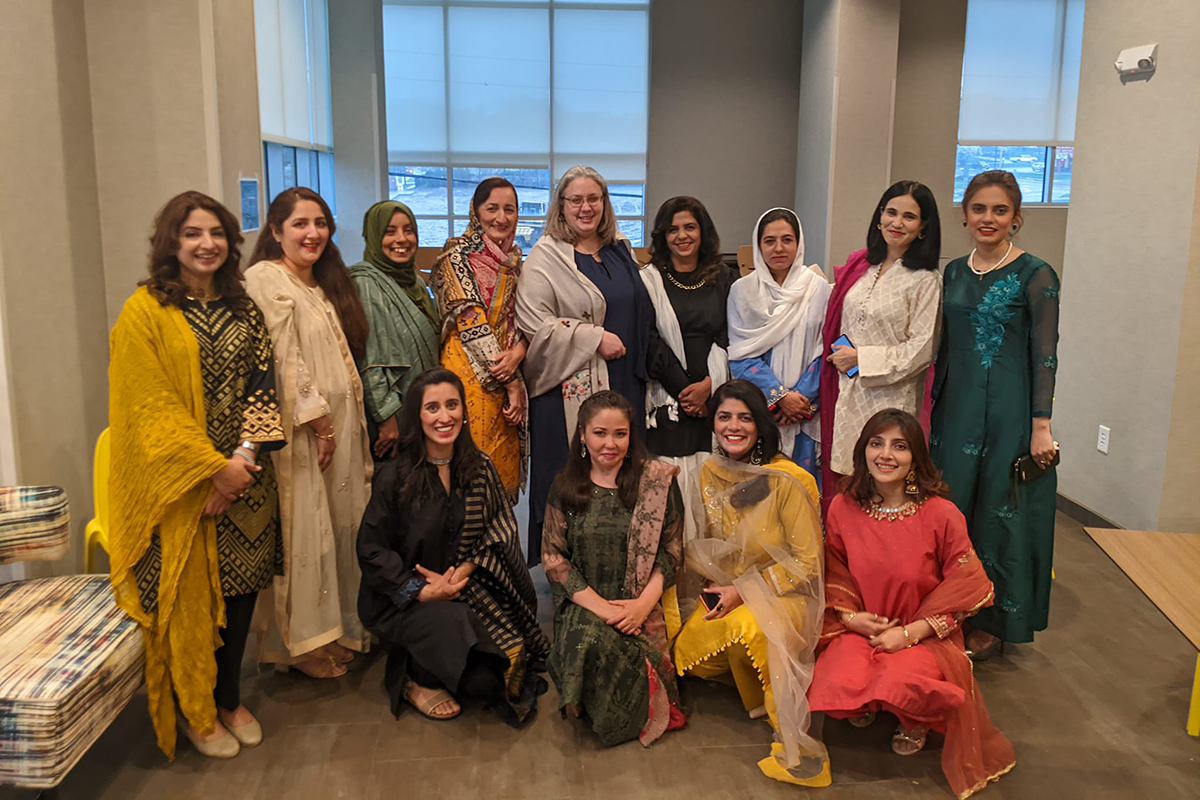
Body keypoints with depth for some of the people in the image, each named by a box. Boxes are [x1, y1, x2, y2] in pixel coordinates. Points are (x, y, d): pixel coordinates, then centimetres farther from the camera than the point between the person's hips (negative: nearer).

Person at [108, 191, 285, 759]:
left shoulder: (243, 308, 10)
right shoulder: (145, 312, -6)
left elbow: (262, 383, 5)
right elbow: (152, 404, -11)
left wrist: (245, 454, -9)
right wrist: (212, 468, -16)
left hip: (244, 474, 5)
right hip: (180, 482, -4)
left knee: (239, 587, 10)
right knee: (190, 594, 4)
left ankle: (230, 698, 28)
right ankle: (197, 712, 23)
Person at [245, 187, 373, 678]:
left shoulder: (324, 283, 17)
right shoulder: (266, 279, -11)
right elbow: (283, 359, -17)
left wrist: (350, 425, 13)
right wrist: (316, 419, -17)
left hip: (338, 423, 8)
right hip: (298, 430, -8)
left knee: (339, 524, 13)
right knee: (303, 530, -2)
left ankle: (335, 627, 26)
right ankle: (302, 642, 11)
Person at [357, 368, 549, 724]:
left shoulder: (479, 468, 2)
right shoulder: (394, 477, -10)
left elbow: (497, 530, 3)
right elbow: (372, 550, -7)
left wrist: (462, 572, -12)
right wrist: (423, 591, -14)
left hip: (465, 585, 4)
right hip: (404, 600, -4)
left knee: (511, 651, -19)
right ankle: (415, 679, 1)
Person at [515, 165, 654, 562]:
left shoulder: (621, 250, 14)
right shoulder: (546, 257, -4)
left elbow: (642, 310, 24)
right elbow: (534, 325, -13)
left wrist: (642, 364, 13)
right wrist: (595, 338, -15)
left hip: (624, 384, 6)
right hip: (571, 389, -5)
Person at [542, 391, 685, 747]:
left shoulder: (658, 481, 0)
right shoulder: (566, 486, 3)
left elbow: (671, 554, 1)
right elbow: (553, 556, -1)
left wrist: (643, 603, -14)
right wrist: (599, 606, -13)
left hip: (642, 605, -1)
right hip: (584, 603, 1)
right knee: (587, 639, -30)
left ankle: (644, 710, 0)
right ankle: (647, 708, -4)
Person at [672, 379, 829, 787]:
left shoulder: (790, 480, -18)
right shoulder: (711, 473, 1)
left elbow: (807, 561, -15)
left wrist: (745, 592, -20)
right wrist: (714, 586, -4)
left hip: (784, 592, -6)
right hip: (727, 594, 6)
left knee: (746, 629, -37)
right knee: (687, 656, -17)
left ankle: (794, 737, -19)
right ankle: (757, 678, 10)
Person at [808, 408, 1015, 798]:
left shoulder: (942, 514, -13)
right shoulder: (842, 508, -4)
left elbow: (965, 590, -8)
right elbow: (833, 574, 9)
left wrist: (909, 633, -16)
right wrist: (849, 616, -10)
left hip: (924, 634, -2)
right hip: (860, 630, 3)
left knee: (902, 685, -33)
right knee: (835, 689, -25)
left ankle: (915, 721, 7)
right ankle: (867, 705, 15)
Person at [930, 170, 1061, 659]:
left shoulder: (1034, 275, -8)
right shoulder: (953, 272, 9)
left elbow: (1045, 354, -10)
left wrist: (1041, 425, -14)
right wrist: (932, 407, 14)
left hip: (1008, 409, -5)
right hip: (956, 405, 6)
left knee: (999, 510, 4)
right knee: (950, 506, 11)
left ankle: (994, 622, 21)